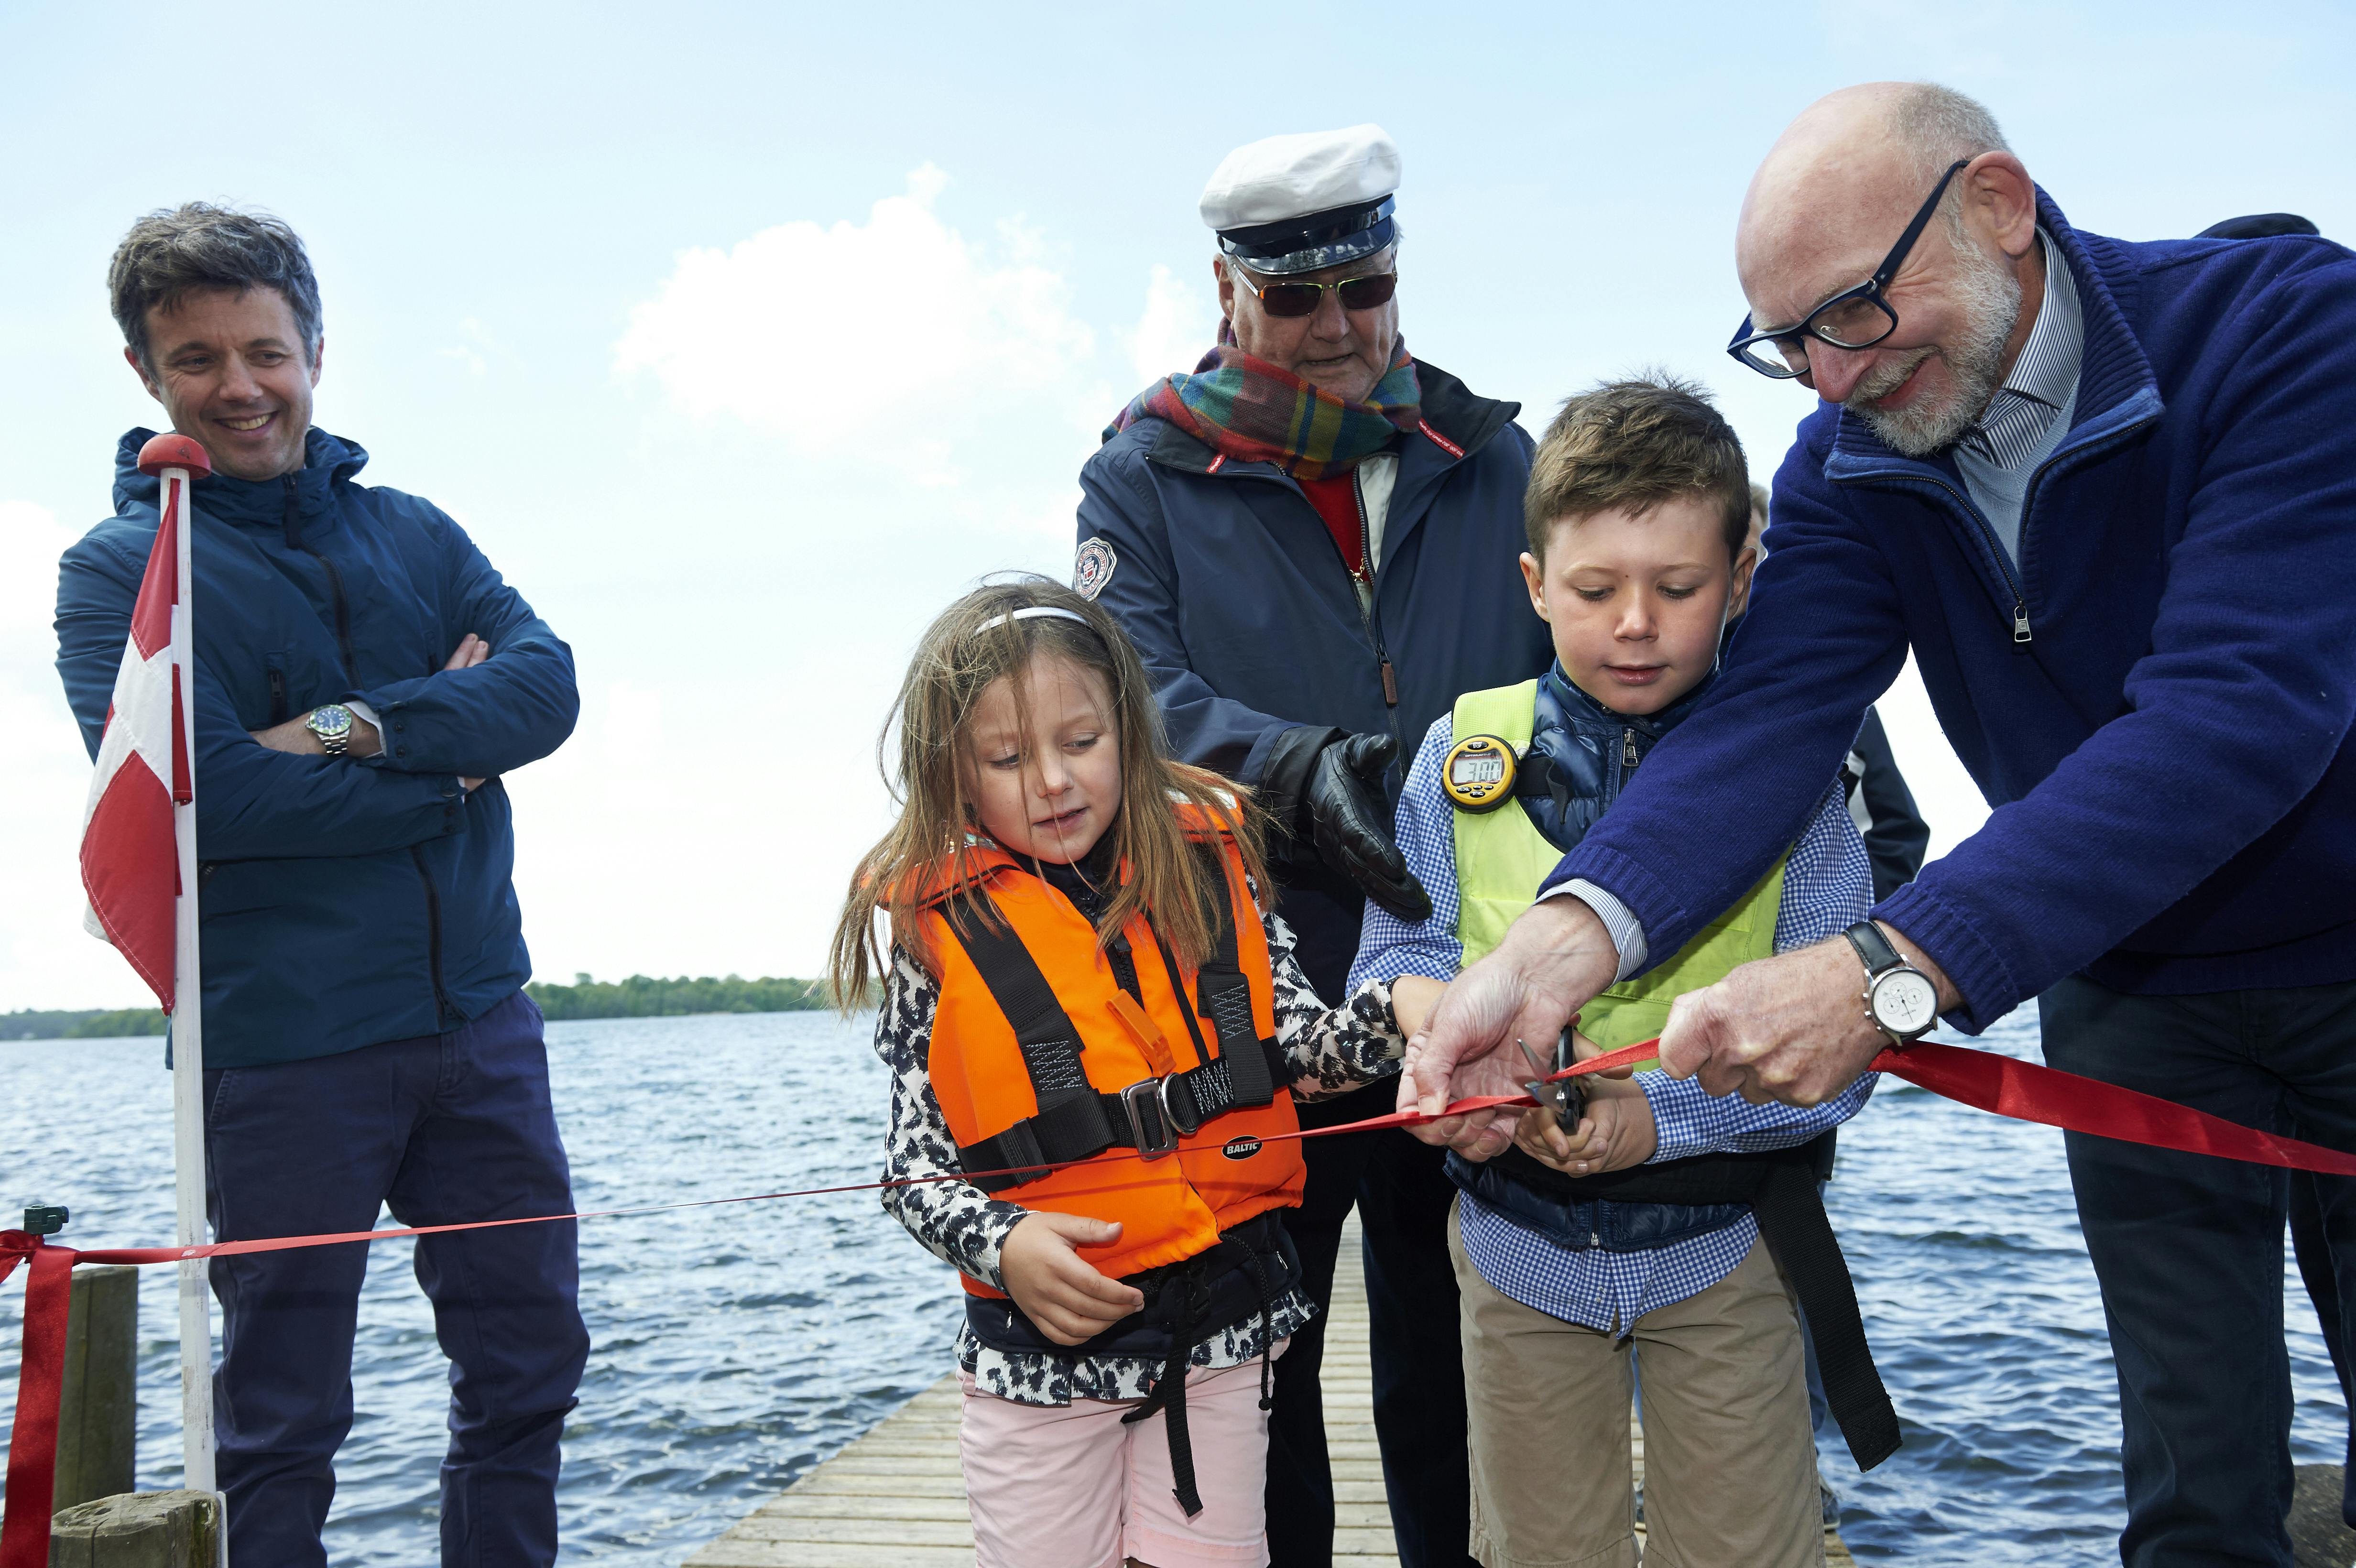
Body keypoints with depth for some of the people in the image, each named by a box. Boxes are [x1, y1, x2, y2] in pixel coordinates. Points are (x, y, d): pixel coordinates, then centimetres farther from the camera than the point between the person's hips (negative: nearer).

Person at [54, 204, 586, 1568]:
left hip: (480, 1022, 4)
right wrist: (447, 763, -10)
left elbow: (548, 685, -5)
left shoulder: (414, 534, 11)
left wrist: (362, 730, -19)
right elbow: (200, 794, -17)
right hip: (283, 1048, -4)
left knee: (530, 1357, 14)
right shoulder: (119, 572, -1)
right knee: (283, 1419, 9)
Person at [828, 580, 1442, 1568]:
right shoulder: (935, 928, -6)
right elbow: (914, 1160, -4)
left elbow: (1295, 1047, 0)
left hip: (1224, 1314, 2)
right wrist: (1001, 1242, -20)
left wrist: (1392, 1011, -18)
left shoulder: (1206, 866, 1)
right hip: (1042, 1339, -1)